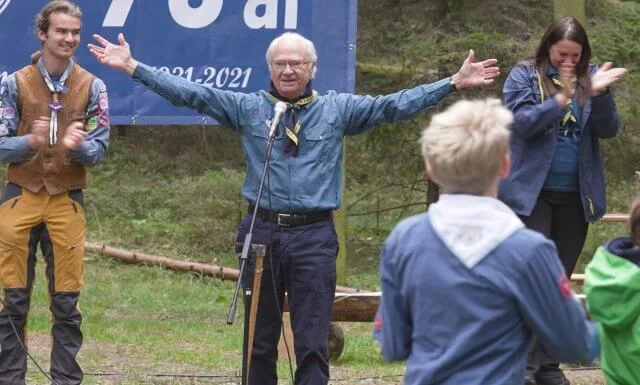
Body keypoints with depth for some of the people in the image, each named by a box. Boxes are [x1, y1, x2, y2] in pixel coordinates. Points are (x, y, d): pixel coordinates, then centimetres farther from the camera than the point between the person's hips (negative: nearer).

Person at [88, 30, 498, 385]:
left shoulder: (338, 109, 7)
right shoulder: (248, 108, 7)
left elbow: (394, 105, 2)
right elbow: (190, 93, 4)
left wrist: (454, 83, -6)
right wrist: (132, 67, -3)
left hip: (314, 236, -1)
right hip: (262, 232, 1)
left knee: (313, 343, -4)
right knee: (260, 340, 9)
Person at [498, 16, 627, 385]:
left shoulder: (590, 78, 6)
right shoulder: (525, 76, -3)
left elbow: (609, 129, -2)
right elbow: (522, 123, -15)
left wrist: (599, 93, -19)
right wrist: (561, 99, -27)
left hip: (577, 197, 4)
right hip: (533, 193, -4)